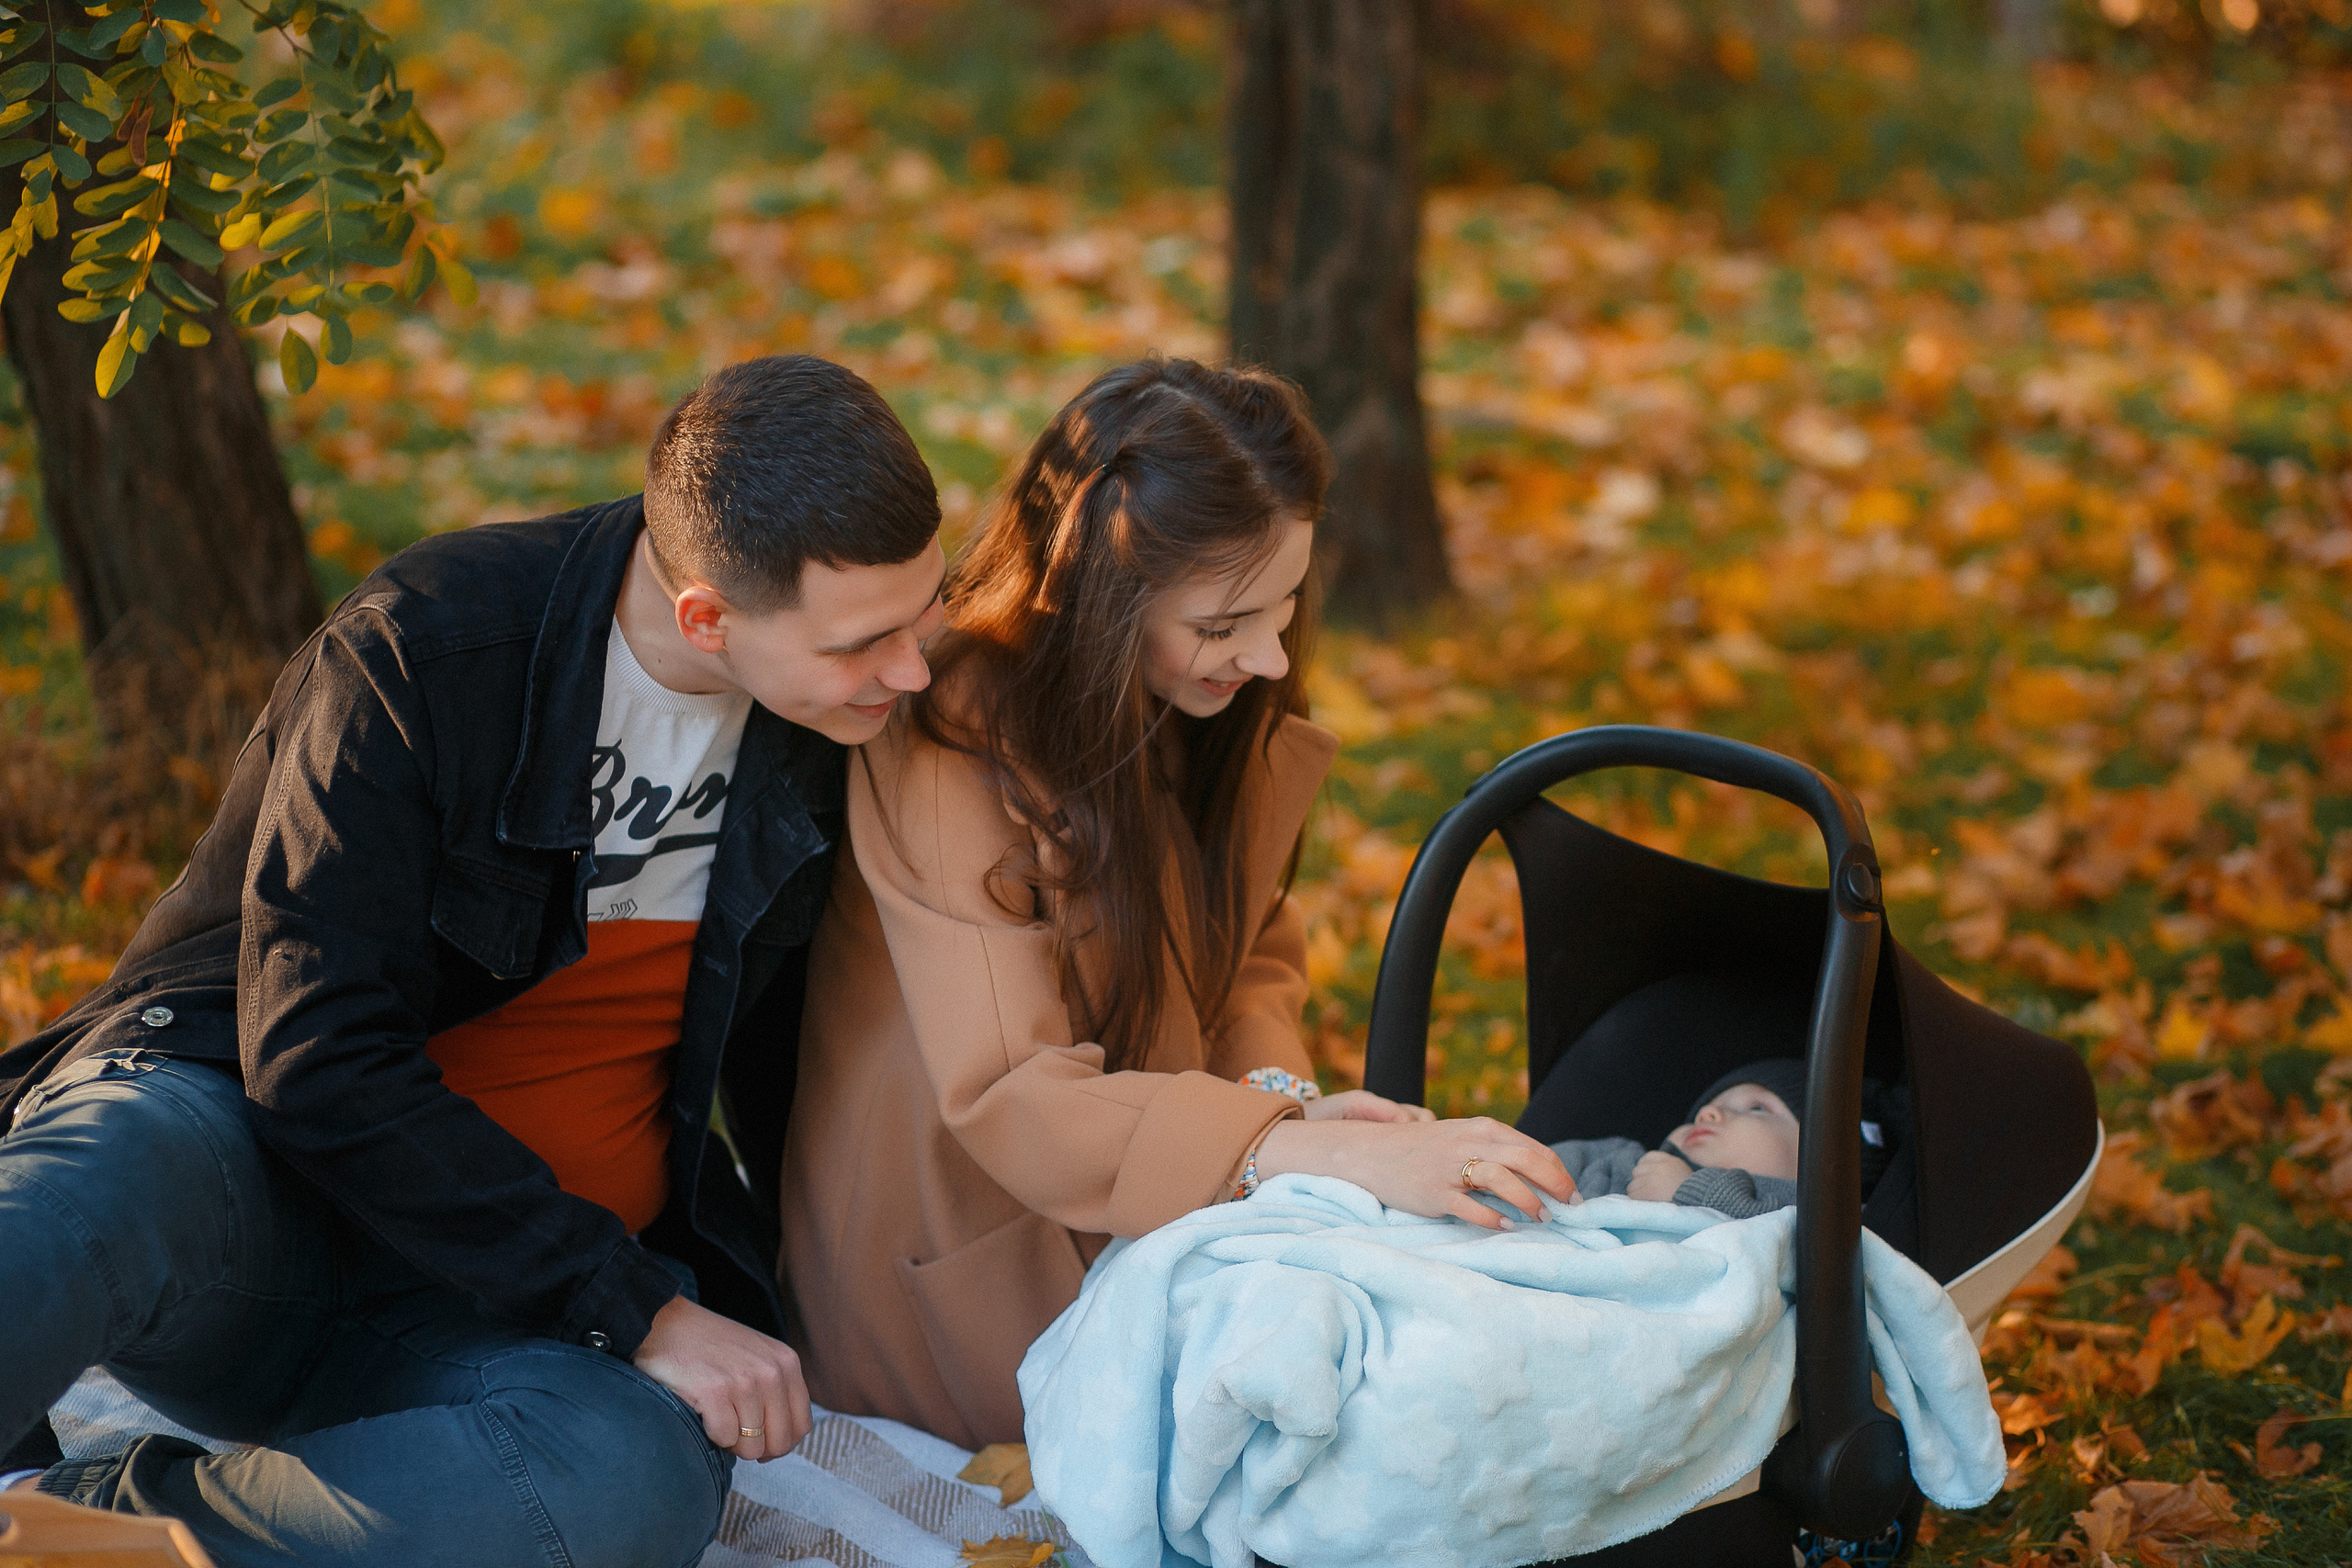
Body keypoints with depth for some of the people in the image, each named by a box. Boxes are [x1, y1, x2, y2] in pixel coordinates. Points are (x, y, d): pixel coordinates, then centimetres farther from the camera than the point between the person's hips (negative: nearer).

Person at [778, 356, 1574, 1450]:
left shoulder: (1232, 715, -4)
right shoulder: (949, 757, -27)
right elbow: (1017, 1104, -32)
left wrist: (1279, 1093, -16)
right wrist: (1308, 1154, -41)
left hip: (1150, 1205, 7)